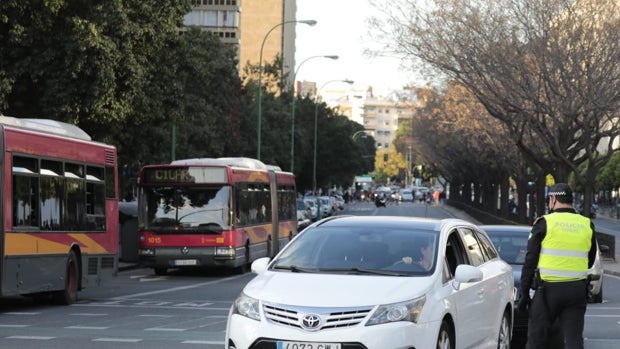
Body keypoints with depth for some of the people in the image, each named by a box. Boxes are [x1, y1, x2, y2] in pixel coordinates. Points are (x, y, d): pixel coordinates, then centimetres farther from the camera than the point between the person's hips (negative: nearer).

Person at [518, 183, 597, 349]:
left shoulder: (544, 223, -5)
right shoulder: (587, 225, 7)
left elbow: (530, 260, -5)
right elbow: (590, 261, 15)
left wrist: (524, 292, -1)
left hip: (548, 288, -3)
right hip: (577, 290, 3)